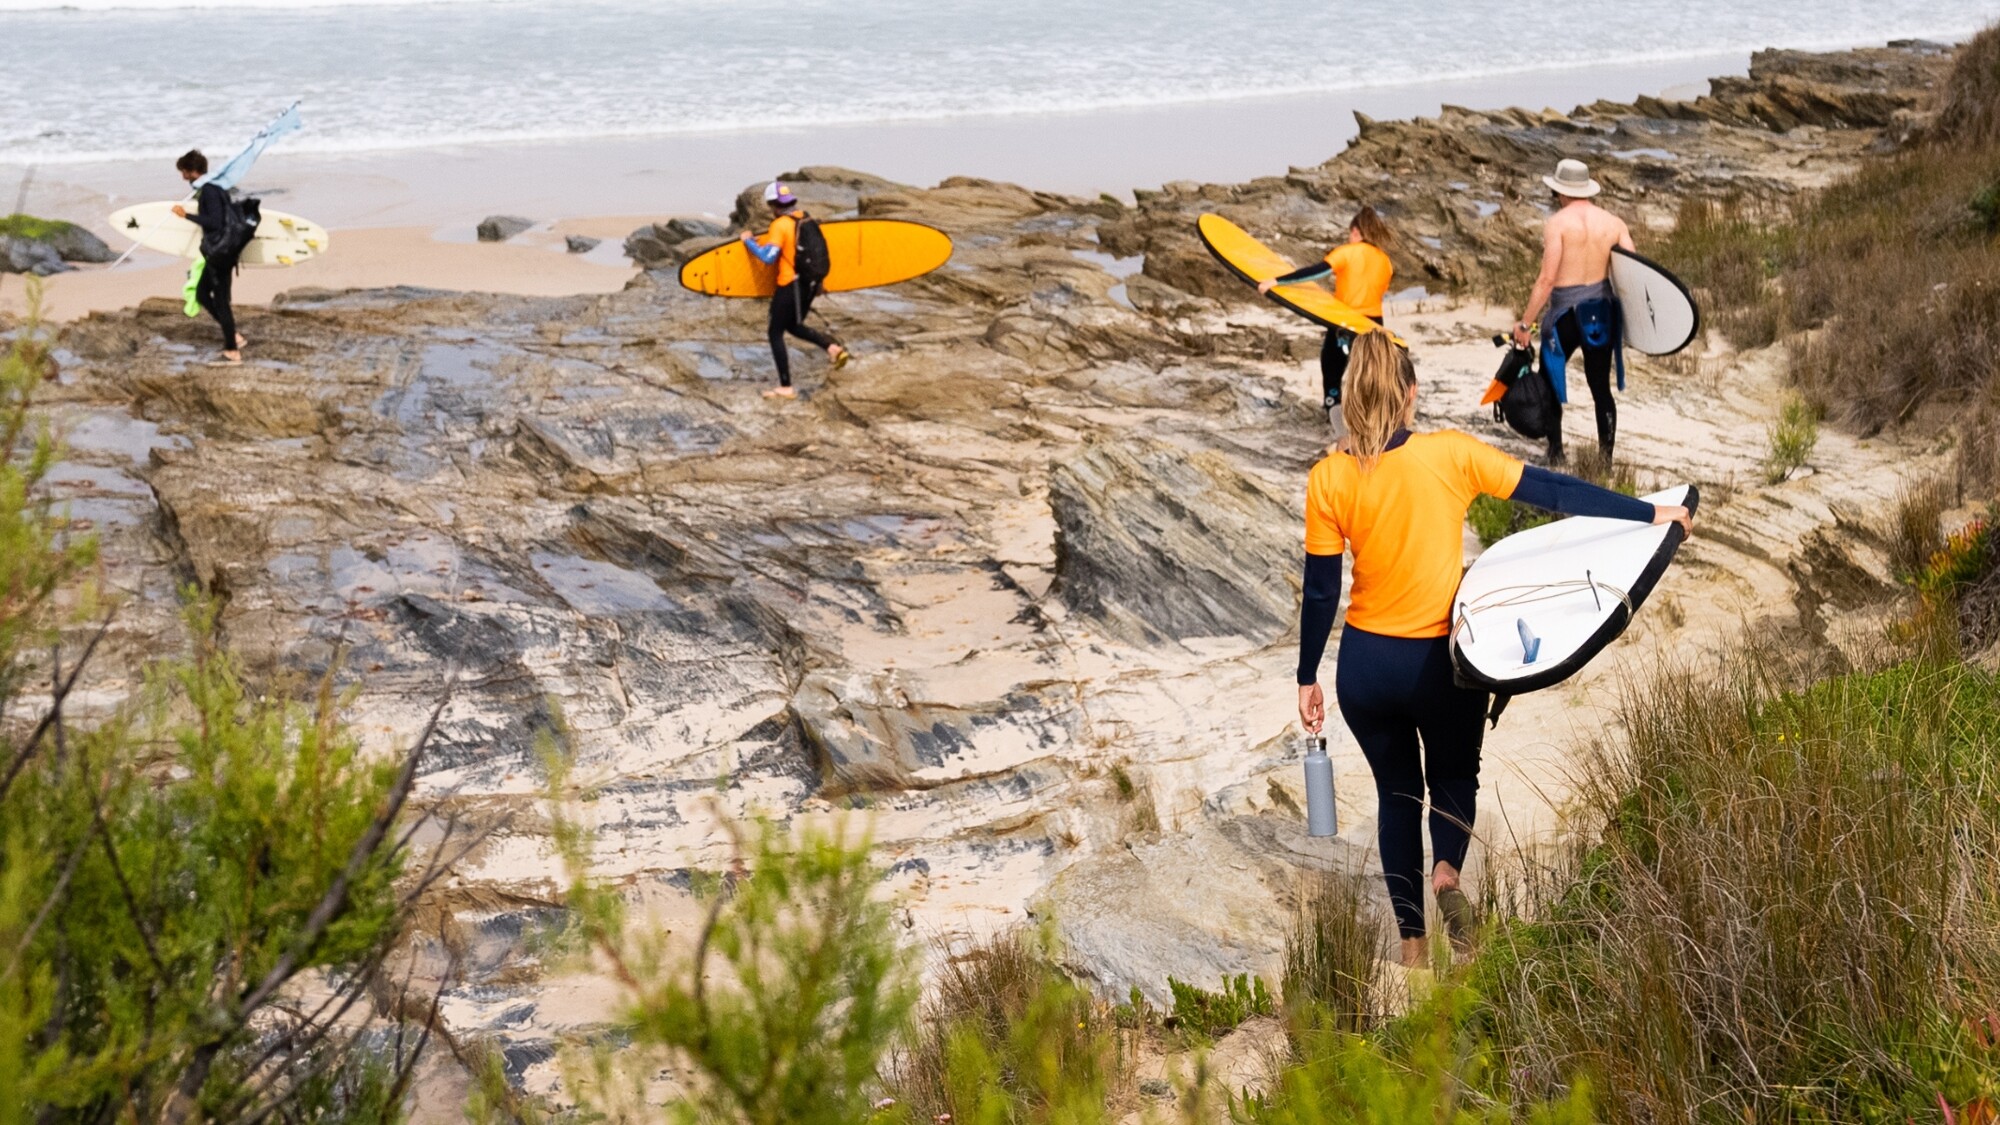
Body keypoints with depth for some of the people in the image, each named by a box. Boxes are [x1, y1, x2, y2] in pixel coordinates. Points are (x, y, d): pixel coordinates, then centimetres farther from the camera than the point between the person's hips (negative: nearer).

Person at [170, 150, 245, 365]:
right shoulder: (216, 186, 13)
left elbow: (214, 222, -24)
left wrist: (186, 215, -18)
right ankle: (232, 336, 19)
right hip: (217, 252, 10)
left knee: (220, 301, -4)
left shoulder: (209, 190, -18)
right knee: (202, 294, 17)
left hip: (220, 252, -10)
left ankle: (232, 351, 1)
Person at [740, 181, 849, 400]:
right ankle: (833, 346, 2)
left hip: (790, 285, -8)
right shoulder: (806, 219, 7)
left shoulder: (780, 225, -16)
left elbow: (768, 257, -22)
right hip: (810, 283, 8)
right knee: (794, 326, 25)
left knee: (776, 333, 4)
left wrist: (749, 241, -7)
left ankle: (786, 387, 3)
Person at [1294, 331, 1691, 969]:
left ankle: (1412, 941, 20)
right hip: (1441, 663, -1)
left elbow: (1319, 592, -4)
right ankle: (1447, 870, -9)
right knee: (1453, 777, 22)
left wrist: (1307, 679, 7)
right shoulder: (1451, 455, -12)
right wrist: (1651, 514, -2)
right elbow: (1554, 493, -9)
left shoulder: (1328, 479, -8)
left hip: (1365, 665, 1)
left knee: (1396, 790, 20)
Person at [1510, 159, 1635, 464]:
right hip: (1602, 310, 4)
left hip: (1565, 311, -4)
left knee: (1549, 381, 14)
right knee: (1601, 387, 13)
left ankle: (1555, 453, 14)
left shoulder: (1557, 223, -11)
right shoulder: (1614, 223, 2)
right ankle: (1606, 458, 15)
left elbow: (1547, 278, -16)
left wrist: (1525, 323, -12)